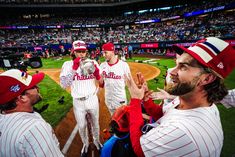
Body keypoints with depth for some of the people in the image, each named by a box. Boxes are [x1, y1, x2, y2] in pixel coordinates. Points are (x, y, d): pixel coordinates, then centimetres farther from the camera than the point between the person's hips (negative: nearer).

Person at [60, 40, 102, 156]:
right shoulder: (67, 65, -7)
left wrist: (97, 73, -26)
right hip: (78, 102, 0)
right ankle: (85, 144, 48)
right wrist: (73, 69, -27)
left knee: (95, 123, 20)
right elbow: (63, 85, -18)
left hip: (92, 100, 1)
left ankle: (96, 141, 50)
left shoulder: (93, 63, -5)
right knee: (81, 126, 18)